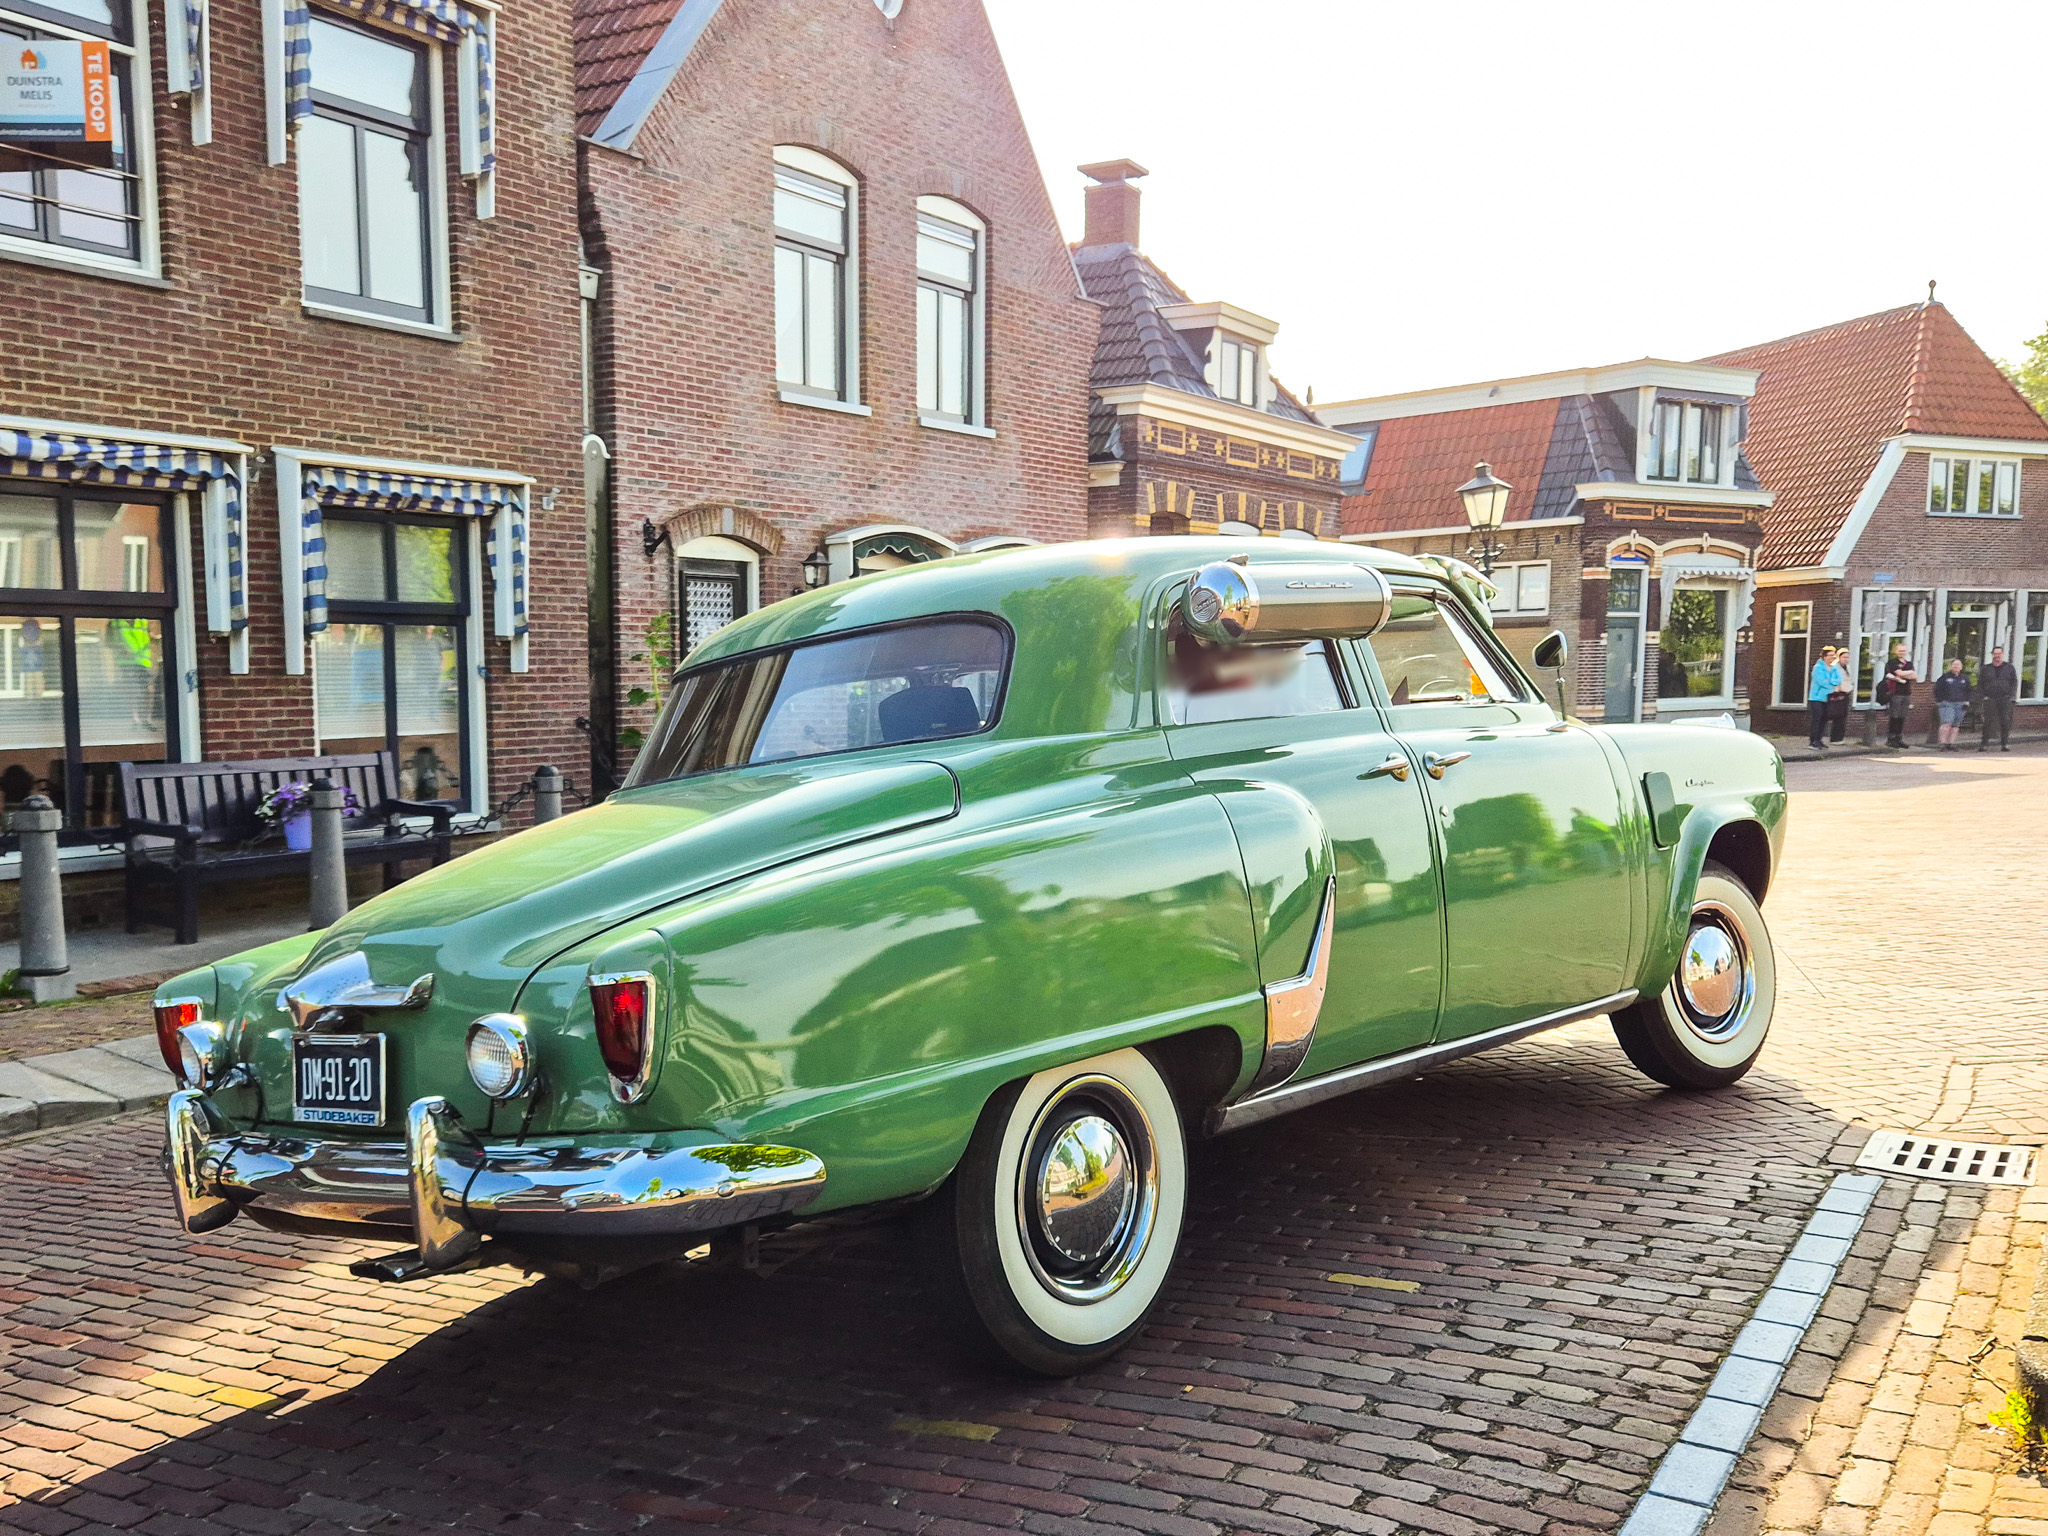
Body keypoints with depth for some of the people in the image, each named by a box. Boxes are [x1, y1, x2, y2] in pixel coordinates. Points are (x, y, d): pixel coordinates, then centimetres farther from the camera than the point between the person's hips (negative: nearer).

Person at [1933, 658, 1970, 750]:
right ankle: (1943, 744, -15)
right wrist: (1938, 702, 0)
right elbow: (1937, 690, 5)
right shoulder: (1944, 677, 3)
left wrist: (1966, 702, 10)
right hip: (1947, 704, -4)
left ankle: (1951, 744, 7)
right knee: (1947, 724, -16)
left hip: (1960, 705, 4)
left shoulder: (1964, 679, 15)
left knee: (1955, 726, 2)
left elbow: (1968, 692, 22)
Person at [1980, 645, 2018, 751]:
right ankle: (1984, 744, -4)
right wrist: (1983, 696, 0)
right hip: (1990, 699, 0)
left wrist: (2011, 695, -2)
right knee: (1988, 722, -6)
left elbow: (2014, 682, 10)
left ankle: (2004, 744, 6)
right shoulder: (1985, 668, 11)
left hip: (2005, 699, 0)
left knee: (2005, 722, -1)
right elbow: (1980, 684, 12)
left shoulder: (2009, 667, 10)